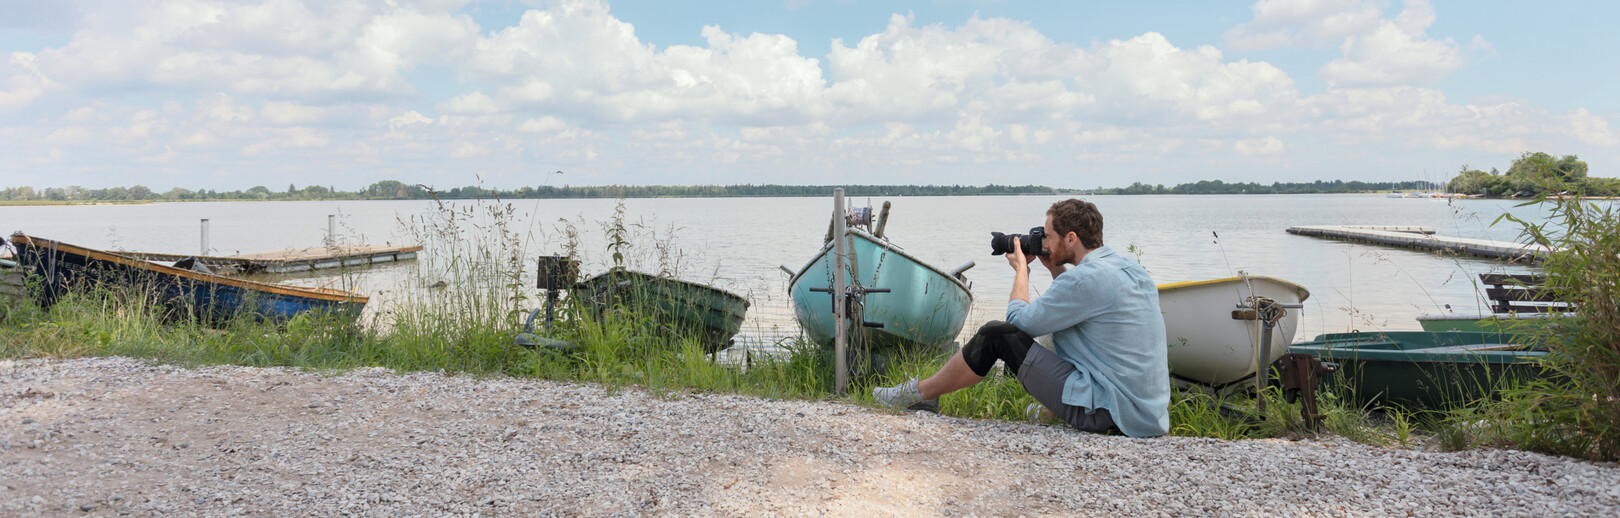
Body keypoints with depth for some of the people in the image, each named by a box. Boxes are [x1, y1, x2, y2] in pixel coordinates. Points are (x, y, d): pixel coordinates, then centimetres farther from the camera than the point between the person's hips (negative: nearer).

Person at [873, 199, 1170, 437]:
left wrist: (1021, 269, 6)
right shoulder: (1130, 268, 9)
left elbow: (1018, 318, -9)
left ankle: (921, 393, 13)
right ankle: (1054, 410, 39)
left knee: (996, 335, -4)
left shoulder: (1088, 278, -19)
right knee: (1062, 321, 30)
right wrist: (1055, 268, 15)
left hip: (1107, 415, -9)